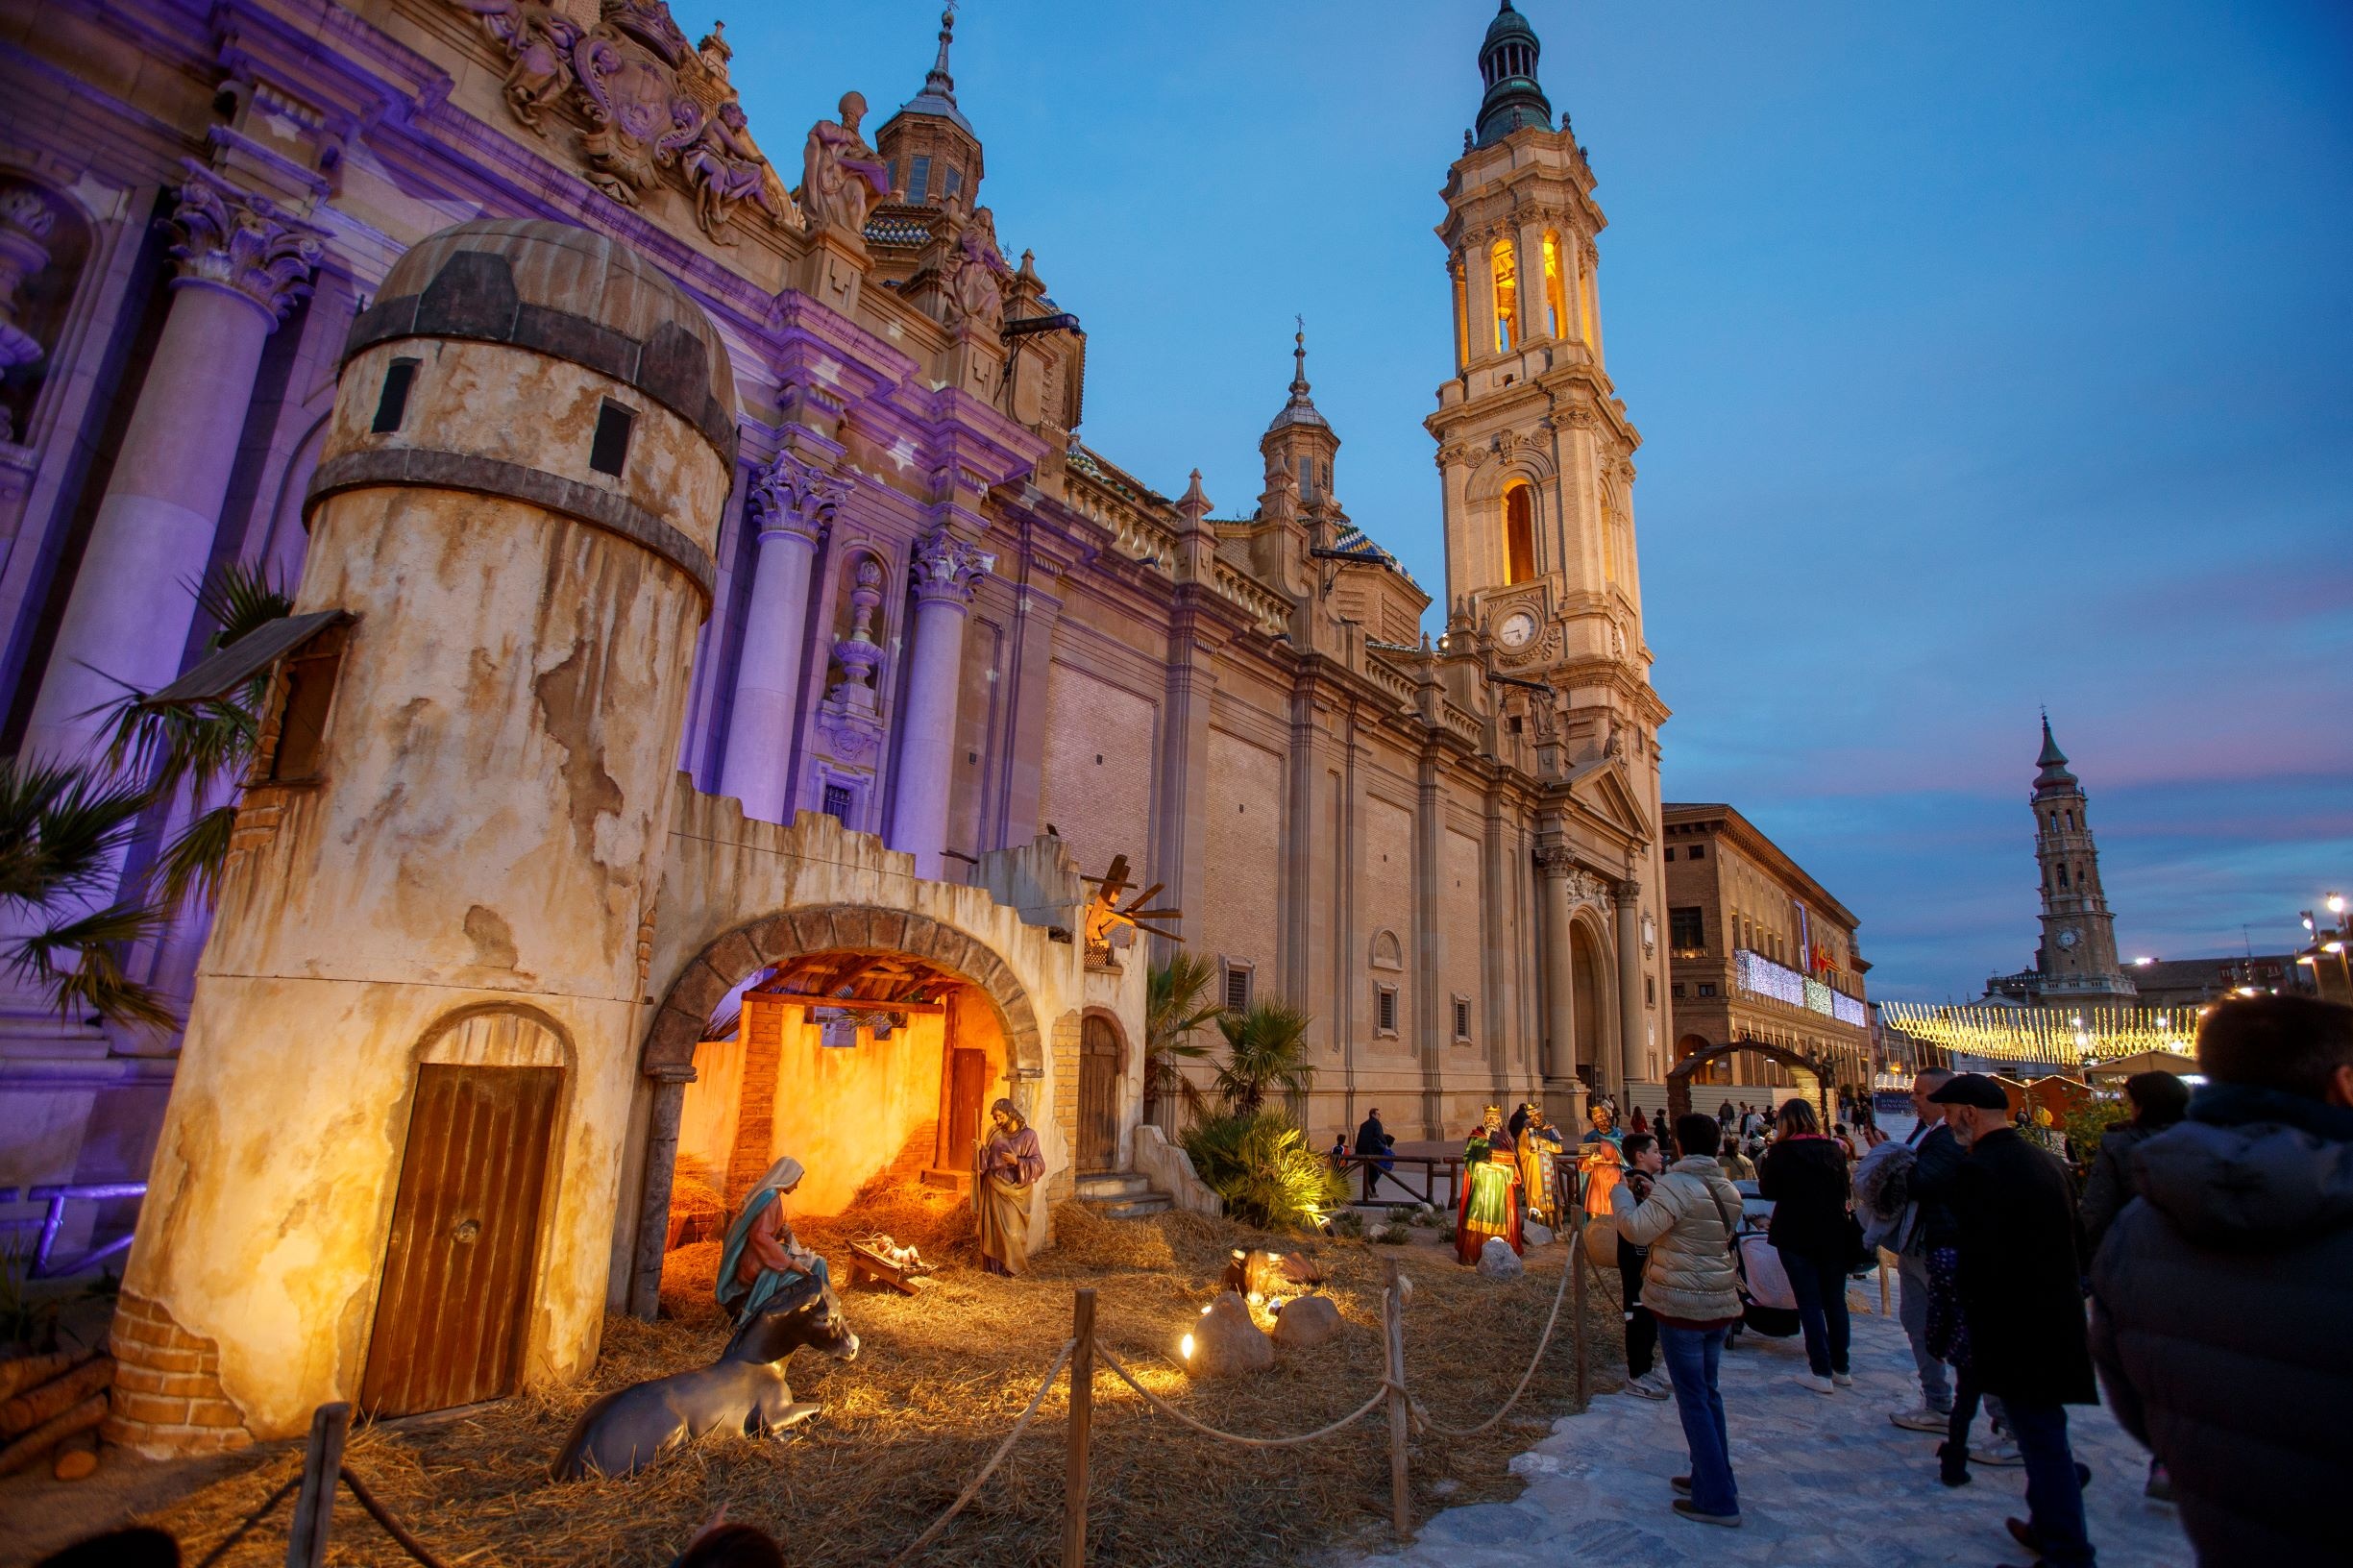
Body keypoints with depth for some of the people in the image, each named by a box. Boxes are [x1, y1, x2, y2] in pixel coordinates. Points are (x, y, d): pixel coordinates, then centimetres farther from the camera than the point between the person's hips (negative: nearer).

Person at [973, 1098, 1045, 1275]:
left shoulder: (1028, 1135, -8)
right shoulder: (994, 1133, 4)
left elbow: (1038, 1165, -10)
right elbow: (986, 1161, 7)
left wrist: (1017, 1161, -22)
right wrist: (980, 1150, -12)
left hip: (1014, 1190, -4)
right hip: (994, 1188, 4)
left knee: (1012, 1229, -2)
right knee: (993, 1226, 6)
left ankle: (1015, 1267, 11)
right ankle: (994, 1266, 16)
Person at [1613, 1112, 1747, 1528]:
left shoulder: (1677, 1185, -20)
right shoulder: (1729, 1190, 6)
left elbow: (1637, 1229, -23)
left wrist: (1620, 1195, -5)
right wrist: (1656, 1193, 18)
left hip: (1681, 1305, -8)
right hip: (1720, 1304, 8)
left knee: (1693, 1399, 1)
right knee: (1708, 1392, 20)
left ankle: (1717, 1500, 5)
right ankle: (1714, 1478, 30)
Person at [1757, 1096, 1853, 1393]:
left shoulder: (1781, 1152, -13)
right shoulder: (1834, 1150, -1)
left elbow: (1767, 1190, -3)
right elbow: (1845, 1189, 12)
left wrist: (1765, 1160, 6)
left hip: (1796, 1236, -4)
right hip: (1834, 1235, 4)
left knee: (1809, 1302, 3)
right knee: (1835, 1300, 14)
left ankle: (1821, 1372, 5)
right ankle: (1841, 1368, 23)